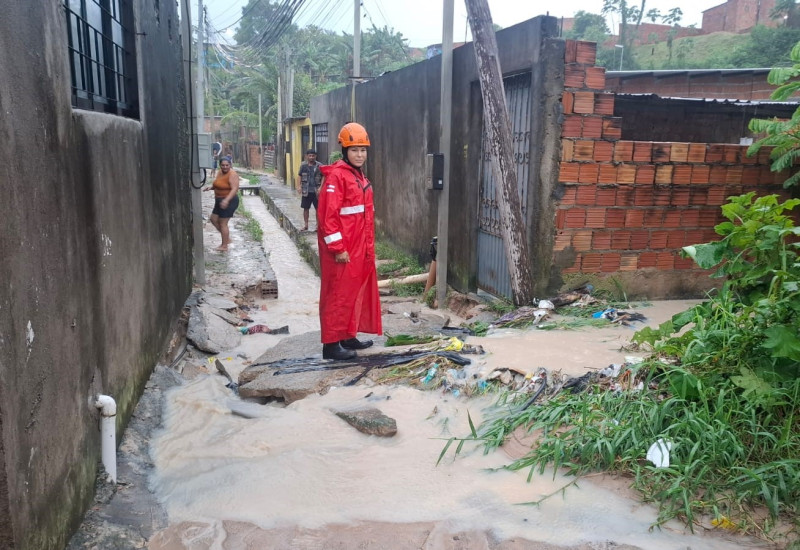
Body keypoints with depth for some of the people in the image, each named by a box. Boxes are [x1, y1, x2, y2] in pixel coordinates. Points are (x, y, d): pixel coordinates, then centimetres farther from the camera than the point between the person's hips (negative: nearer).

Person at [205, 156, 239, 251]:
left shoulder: (232, 175, -19)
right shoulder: (220, 172, 7)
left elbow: (234, 189, -29)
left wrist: (226, 200, -40)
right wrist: (211, 187, 3)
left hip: (229, 201, -10)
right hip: (220, 201, 10)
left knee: (223, 223, -3)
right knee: (214, 219, 15)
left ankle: (224, 246, 8)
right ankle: (227, 238, 26)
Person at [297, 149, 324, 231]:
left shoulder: (319, 166, -2)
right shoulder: (303, 165, 3)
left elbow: (323, 177, 0)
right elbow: (299, 176, 6)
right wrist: (299, 186, -7)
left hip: (316, 191, -2)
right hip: (306, 191, 2)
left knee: (318, 208, 2)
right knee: (305, 208, 8)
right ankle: (306, 225, 19)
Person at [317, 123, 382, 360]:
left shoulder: (359, 175, 14)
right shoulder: (336, 176, -15)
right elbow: (328, 214, -20)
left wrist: (368, 245, 20)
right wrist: (337, 248, -22)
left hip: (359, 246, 9)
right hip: (342, 247, -9)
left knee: (356, 290, 15)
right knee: (339, 293, -3)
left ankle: (348, 336, 27)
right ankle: (331, 343, 5)